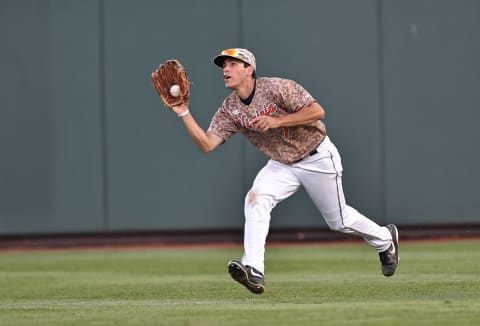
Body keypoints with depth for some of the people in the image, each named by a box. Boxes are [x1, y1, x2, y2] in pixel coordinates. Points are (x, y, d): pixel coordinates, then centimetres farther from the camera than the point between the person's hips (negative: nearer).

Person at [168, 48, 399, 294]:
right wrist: (183, 113, -22)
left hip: (317, 158, -5)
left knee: (338, 220, 7)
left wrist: (276, 121, -34)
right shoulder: (229, 109, -6)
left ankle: (385, 239, 37)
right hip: (282, 165, 5)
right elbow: (207, 144, -13)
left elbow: (317, 111, -28)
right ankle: (254, 272, -29)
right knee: (256, 198, -22)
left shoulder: (277, 88, -23)